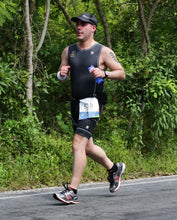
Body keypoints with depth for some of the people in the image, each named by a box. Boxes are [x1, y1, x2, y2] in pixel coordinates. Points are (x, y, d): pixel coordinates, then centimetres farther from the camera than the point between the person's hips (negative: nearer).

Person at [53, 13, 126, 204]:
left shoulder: (103, 52, -4)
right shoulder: (68, 51, 11)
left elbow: (121, 74, -1)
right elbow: (61, 77, 16)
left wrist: (104, 74, -20)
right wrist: (61, 74, -8)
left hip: (92, 104, -7)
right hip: (75, 103, 7)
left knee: (78, 145, -17)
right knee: (87, 147, 16)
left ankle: (72, 192, -16)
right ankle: (114, 168, 42)